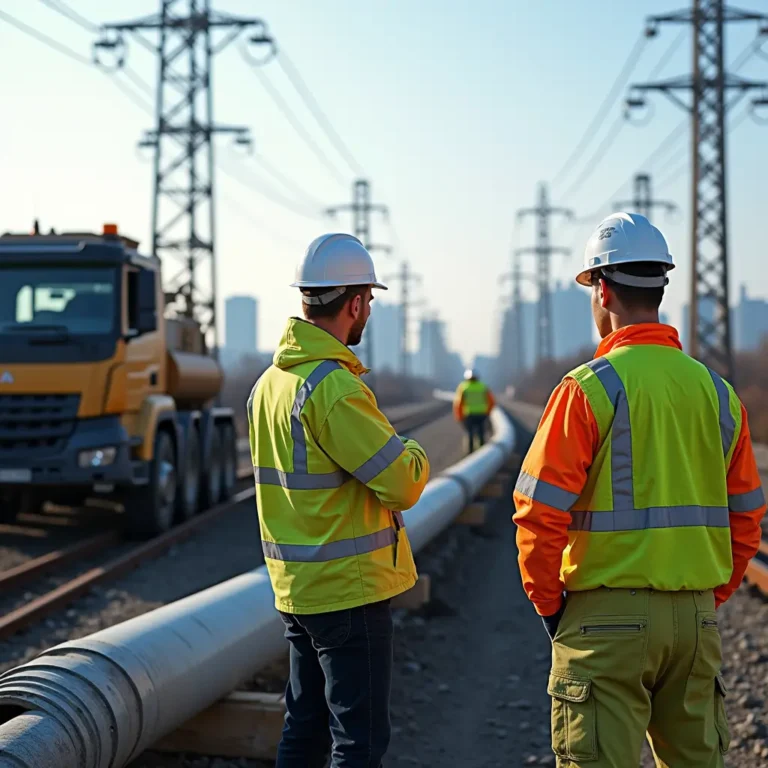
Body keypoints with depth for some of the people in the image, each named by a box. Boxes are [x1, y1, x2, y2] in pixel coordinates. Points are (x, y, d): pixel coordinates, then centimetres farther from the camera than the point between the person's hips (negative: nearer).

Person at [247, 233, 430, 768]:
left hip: (295, 586, 9)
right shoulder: (335, 387, -21)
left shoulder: (270, 382, 9)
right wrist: (416, 455, 0)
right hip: (350, 589, -9)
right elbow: (404, 484, -21)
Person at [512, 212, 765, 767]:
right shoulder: (717, 390, 6)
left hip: (608, 616, -5)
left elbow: (541, 510, -13)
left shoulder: (590, 387, -11)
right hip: (697, 617, 6)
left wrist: (548, 601, 0)